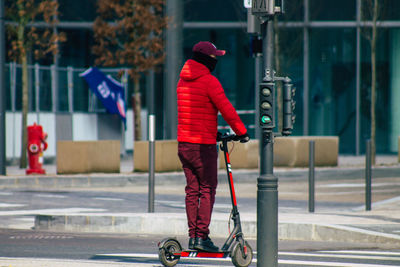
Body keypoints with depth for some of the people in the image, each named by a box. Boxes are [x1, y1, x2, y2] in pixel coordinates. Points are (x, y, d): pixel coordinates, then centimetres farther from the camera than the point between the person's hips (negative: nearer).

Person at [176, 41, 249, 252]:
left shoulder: (183, 81, 13)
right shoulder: (209, 81, -12)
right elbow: (226, 109, -13)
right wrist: (241, 132, -3)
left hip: (183, 143, 7)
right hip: (203, 145, -7)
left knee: (192, 190, 10)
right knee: (207, 189, -2)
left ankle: (192, 236, 9)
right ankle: (202, 236, -6)